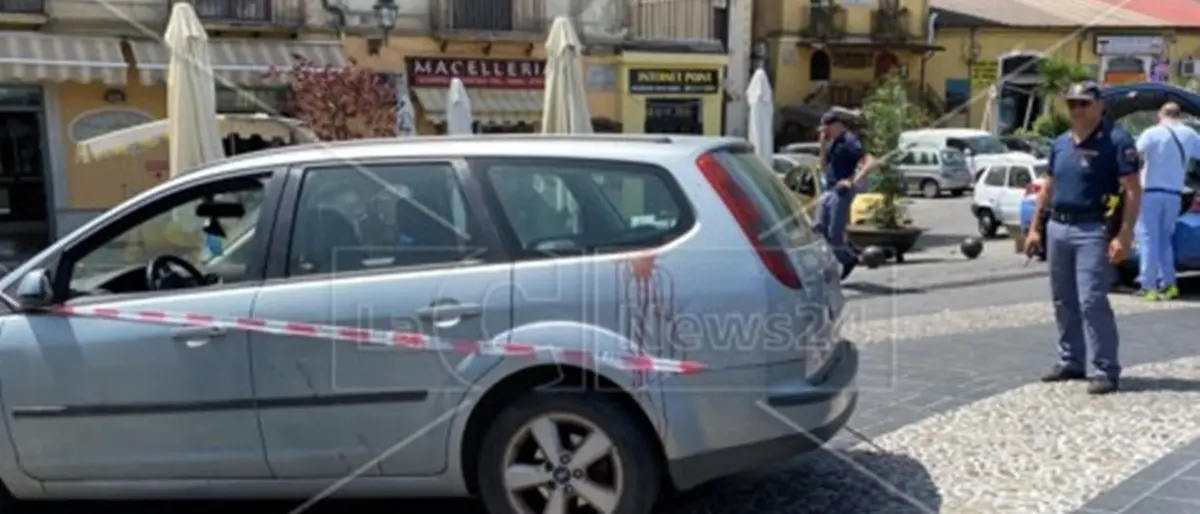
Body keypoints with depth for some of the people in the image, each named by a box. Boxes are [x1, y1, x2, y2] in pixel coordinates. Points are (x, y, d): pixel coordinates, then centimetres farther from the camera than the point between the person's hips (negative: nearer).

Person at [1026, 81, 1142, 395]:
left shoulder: (1116, 141, -8)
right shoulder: (1060, 143, 13)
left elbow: (1133, 190, -12)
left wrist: (1124, 236, -20)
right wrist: (1035, 227, 15)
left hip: (1092, 231, -7)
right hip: (1057, 228, 7)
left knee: (1092, 302, -12)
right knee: (1063, 302, 12)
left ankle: (1106, 370, -3)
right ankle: (1070, 363, 23)